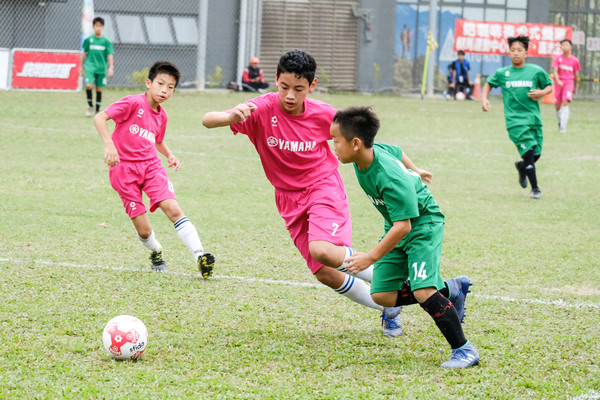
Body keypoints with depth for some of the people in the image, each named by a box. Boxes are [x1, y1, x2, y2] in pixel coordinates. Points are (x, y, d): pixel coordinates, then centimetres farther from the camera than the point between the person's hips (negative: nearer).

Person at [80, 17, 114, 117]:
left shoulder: (106, 41, 2)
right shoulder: (88, 39, 4)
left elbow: (110, 55, 0)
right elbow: (84, 53, 12)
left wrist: (111, 68, -10)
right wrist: (81, 66, 14)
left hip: (101, 68, 1)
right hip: (90, 66, -1)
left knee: (99, 89, 5)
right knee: (89, 86, -18)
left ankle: (97, 111, 15)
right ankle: (90, 106, 2)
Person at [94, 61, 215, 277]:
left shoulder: (161, 115, 10)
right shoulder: (133, 103, -10)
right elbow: (99, 117, -17)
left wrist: (170, 156, 12)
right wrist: (109, 145, -29)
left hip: (151, 166, 4)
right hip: (124, 169, -4)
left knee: (173, 208, -20)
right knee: (143, 230, -4)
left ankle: (199, 255, -24)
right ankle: (155, 252, 29)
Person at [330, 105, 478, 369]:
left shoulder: (391, 179, -34)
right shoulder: (374, 150, -10)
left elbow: (403, 226, -33)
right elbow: (397, 152, 13)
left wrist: (370, 258, -31)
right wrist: (414, 172, 33)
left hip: (423, 223, -9)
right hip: (396, 227, 9)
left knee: (423, 291, -25)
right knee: (382, 295, 0)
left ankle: (464, 350, -14)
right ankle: (452, 291, 16)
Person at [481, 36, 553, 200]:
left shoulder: (536, 71, 2)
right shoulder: (502, 73, 4)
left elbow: (549, 86, 14)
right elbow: (489, 84, 22)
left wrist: (542, 92, -7)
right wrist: (484, 99, 5)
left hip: (534, 118, 2)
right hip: (515, 120, -2)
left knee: (536, 154, 5)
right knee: (528, 152, -14)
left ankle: (521, 167, 41)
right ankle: (535, 188, -3)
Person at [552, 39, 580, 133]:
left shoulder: (574, 60, 3)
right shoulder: (558, 58, 1)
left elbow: (576, 75, 15)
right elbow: (555, 71, -8)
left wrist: (575, 87, 22)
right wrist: (558, 81, -26)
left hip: (569, 82, -1)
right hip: (559, 82, 2)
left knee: (565, 102, -21)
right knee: (557, 106, 5)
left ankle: (563, 127, -25)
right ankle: (560, 121, 36)